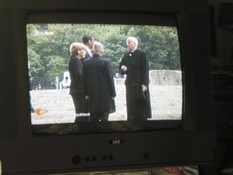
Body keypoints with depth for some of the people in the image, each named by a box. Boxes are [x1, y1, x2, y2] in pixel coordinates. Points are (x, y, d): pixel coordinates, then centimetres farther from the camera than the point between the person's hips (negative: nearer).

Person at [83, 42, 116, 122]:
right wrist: (113, 93, -1)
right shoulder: (105, 62, -12)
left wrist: (86, 93, 15)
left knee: (93, 118, 10)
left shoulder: (86, 62, 2)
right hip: (105, 94, -4)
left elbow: (84, 79, 7)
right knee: (104, 118, -1)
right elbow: (110, 79, -9)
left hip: (92, 95, 5)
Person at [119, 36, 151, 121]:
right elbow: (120, 68, 15)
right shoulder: (126, 55, 11)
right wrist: (123, 69, -9)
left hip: (140, 84, -5)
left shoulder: (142, 54, -5)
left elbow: (145, 70, -8)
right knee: (131, 108, 5)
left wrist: (144, 84, -14)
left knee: (141, 107, -2)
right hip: (130, 84, 5)